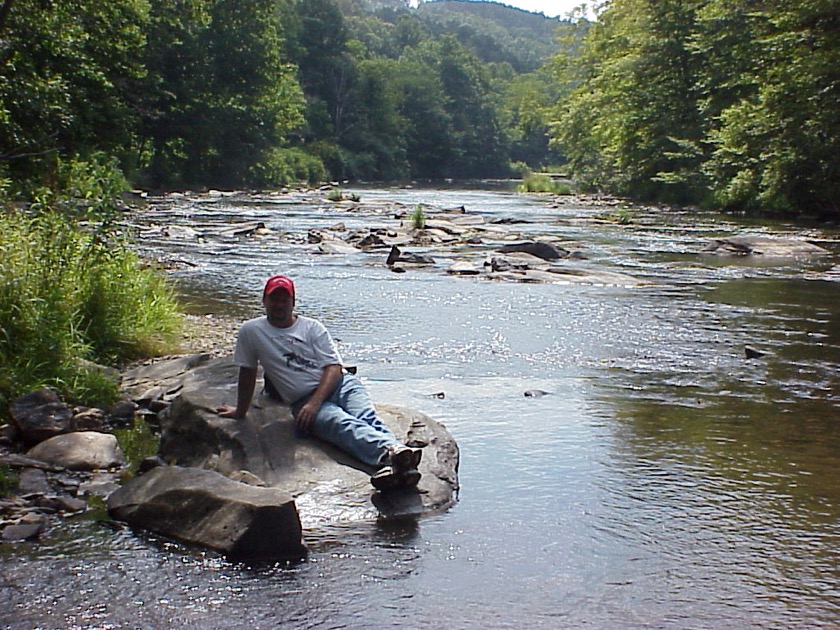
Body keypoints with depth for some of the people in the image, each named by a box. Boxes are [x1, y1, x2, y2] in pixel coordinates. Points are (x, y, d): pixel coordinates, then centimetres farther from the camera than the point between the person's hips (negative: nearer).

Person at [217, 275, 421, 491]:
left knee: (366, 418, -31)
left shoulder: (313, 327, 10)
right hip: (302, 399, -3)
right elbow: (247, 372, 19)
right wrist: (240, 411, 23)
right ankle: (391, 452, -63)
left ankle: (391, 459, -61)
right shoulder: (251, 331, 10)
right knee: (343, 424, -34)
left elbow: (334, 368, 1)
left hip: (340, 384, 3)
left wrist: (314, 403, -13)